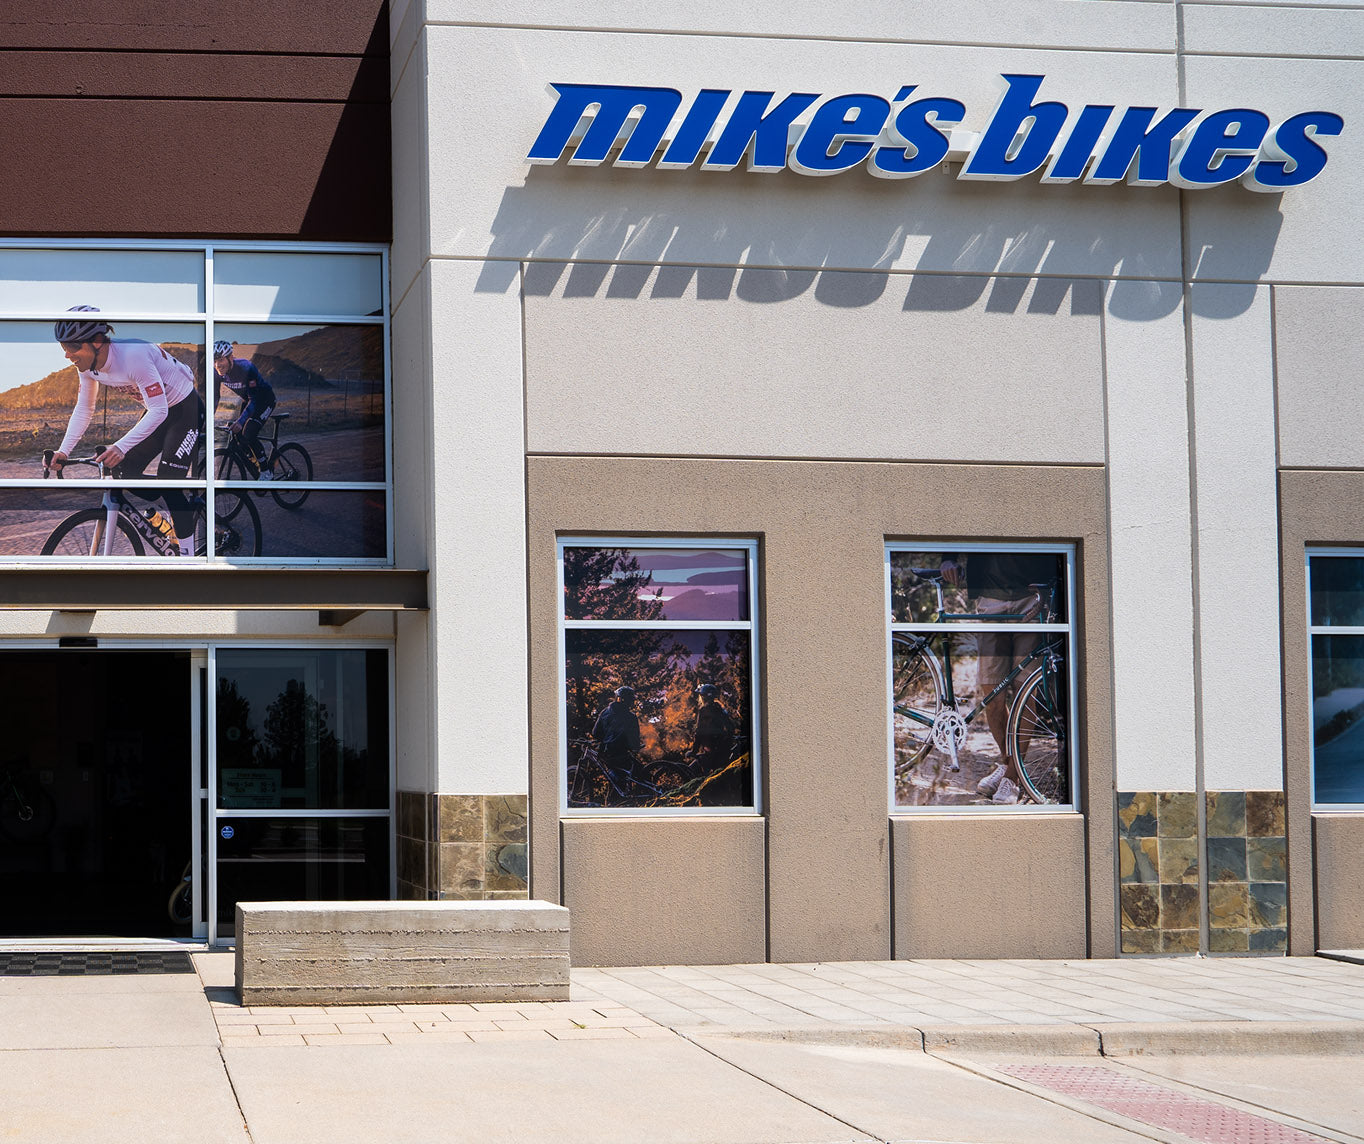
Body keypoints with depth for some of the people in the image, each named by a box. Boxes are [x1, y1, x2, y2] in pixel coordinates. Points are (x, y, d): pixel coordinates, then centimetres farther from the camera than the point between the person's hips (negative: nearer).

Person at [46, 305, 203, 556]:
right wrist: (63, 451, -10)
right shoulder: (88, 365, -10)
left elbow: (159, 410, -36)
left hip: (187, 409, -8)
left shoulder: (133, 355, -35)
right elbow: (84, 409, 2)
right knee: (125, 470, 0)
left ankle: (189, 555, -8)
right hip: (156, 412, 8)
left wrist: (121, 447, -44)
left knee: (169, 483, -16)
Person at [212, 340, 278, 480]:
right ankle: (258, 477, 13)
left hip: (264, 399, -7)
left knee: (249, 435, -23)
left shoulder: (246, 368, -35)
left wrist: (240, 421, -48)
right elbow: (214, 398, -7)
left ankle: (266, 472, -7)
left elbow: (254, 400, -37)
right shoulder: (217, 372, -16)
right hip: (247, 401, 7)